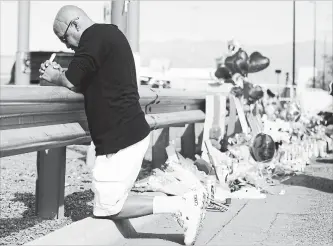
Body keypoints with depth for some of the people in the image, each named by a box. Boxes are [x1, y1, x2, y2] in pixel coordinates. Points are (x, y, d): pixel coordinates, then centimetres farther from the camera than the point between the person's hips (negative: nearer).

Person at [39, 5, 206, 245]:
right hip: (128, 133, 10)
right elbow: (87, 85, 23)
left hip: (121, 139, -10)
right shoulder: (108, 34, 18)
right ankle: (183, 202, 8)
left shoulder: (95, 35, -13)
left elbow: (71, 81, -17)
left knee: (107, 208, -3)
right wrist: (61, 73, 11)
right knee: (109, 202, 13)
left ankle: (180, 205, -6)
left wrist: (54, 77, 3)